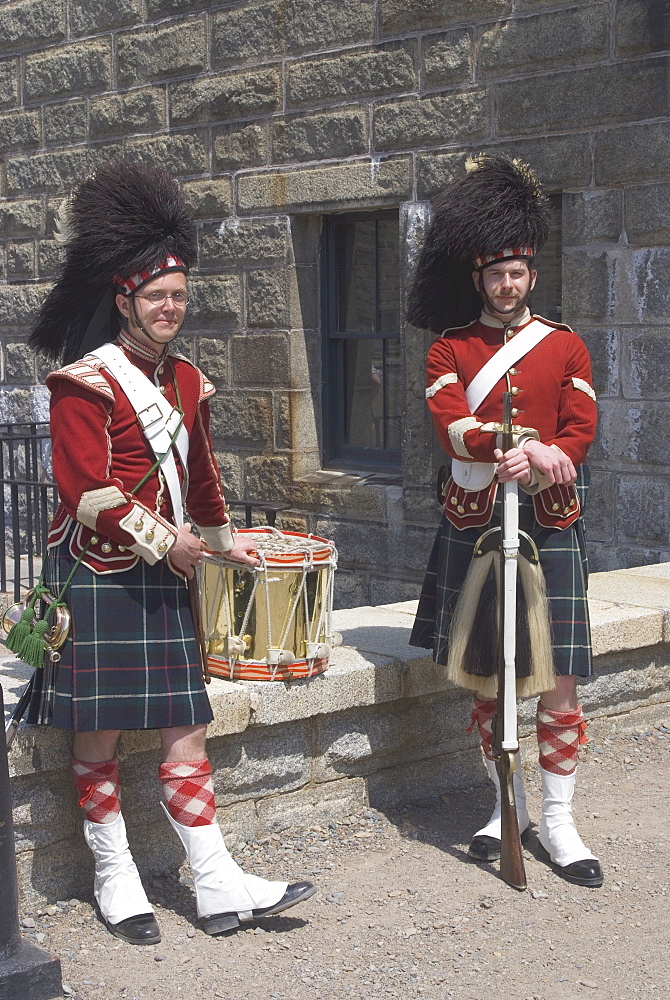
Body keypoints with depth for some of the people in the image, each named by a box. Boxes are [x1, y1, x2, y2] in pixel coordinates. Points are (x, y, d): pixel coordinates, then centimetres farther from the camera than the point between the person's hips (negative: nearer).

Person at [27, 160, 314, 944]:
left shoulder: (185, 381, 12)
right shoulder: (85, 382, -10)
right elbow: (89, 488, -16)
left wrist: (220, 538, 34)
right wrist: (167, 540, -11)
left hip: (165, 579, 6)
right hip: (99, 576, -6)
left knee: (186, 727, 5)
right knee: (98, 735, 4)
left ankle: (218, 886, 8)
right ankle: (115, 881, 17)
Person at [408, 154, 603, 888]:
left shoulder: (566, 347, 7)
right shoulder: (449, 350, 5)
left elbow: (579, 432, -2)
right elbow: (453, 430, -11)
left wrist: (540, 466, -21)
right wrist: (523, 449, -27)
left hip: (548, 529, 0)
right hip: (472, 530, 0)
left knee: (558, 685, -1)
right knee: (485, 681, 8)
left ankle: (557, 823, 10)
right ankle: (508, 808, 24)